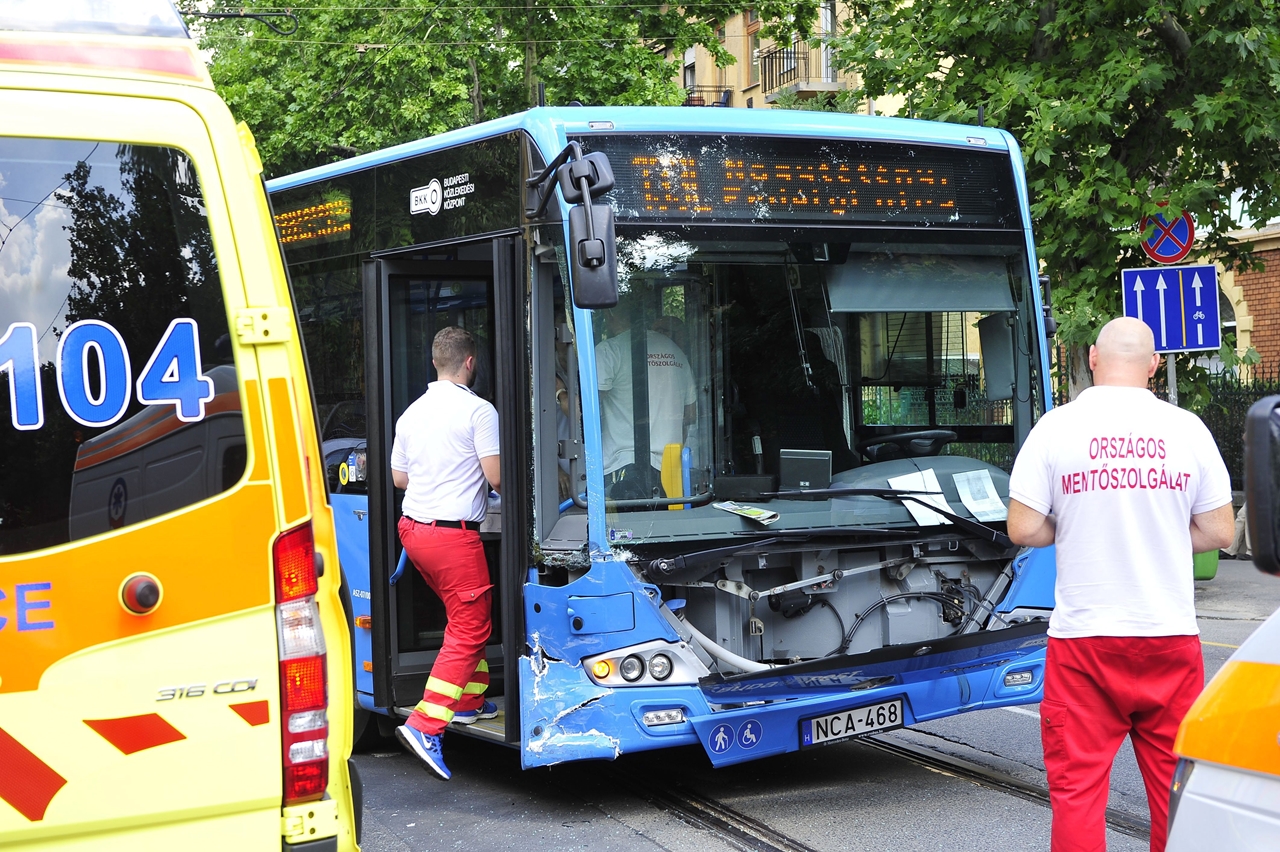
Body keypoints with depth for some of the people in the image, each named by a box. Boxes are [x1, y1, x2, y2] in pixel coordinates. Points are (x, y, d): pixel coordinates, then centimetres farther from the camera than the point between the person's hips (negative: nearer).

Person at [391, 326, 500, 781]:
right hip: (453, 533, -8)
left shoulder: (411, 413, 11)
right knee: (470, 627, -4)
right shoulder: (478, 410, -11)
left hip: (413, 526, 8)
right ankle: (425, 725, -11)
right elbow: (495, 475, -15)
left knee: (468, 617, 23)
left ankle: (469, 701, 31)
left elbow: (399, 477, 16)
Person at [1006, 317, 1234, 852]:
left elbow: (1023, 529, -6)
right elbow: (1217, 532, 5)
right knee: (1175, 782, 12)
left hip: (1084, 636, -2)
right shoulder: (1187, 428, 1)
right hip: (1171, 635, 2)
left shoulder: (1057, 427, -4)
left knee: (1077, 784, 4)